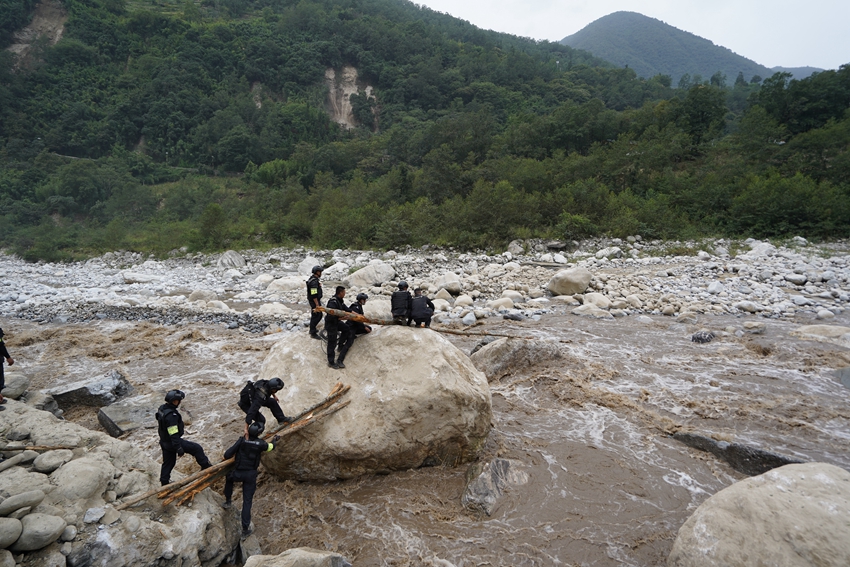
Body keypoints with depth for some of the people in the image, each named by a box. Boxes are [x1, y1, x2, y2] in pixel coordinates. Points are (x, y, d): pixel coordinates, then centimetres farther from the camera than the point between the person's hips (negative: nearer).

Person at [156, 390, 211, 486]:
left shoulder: (162, 408, 1)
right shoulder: (171, 415, -31)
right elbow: (174, 434, -30)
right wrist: (179, 448, -24)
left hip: (164, 441, 10)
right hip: (172, 442, -10)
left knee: (168, 462, 24)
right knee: (197, 449, -1)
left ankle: (164, 483, 38)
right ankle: (206, 467, 8)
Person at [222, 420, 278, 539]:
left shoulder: (241, 441, -15)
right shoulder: (261, 444, -13)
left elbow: (227, 455, -14)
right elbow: (271, 447, 9)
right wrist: (274, 440, 30)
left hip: (238, 473, 0)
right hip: (251, 475, 0)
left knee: (229, 477, 36)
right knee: (247, 501, 9)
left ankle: (228, 501, 36)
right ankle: (245, 529, 11)